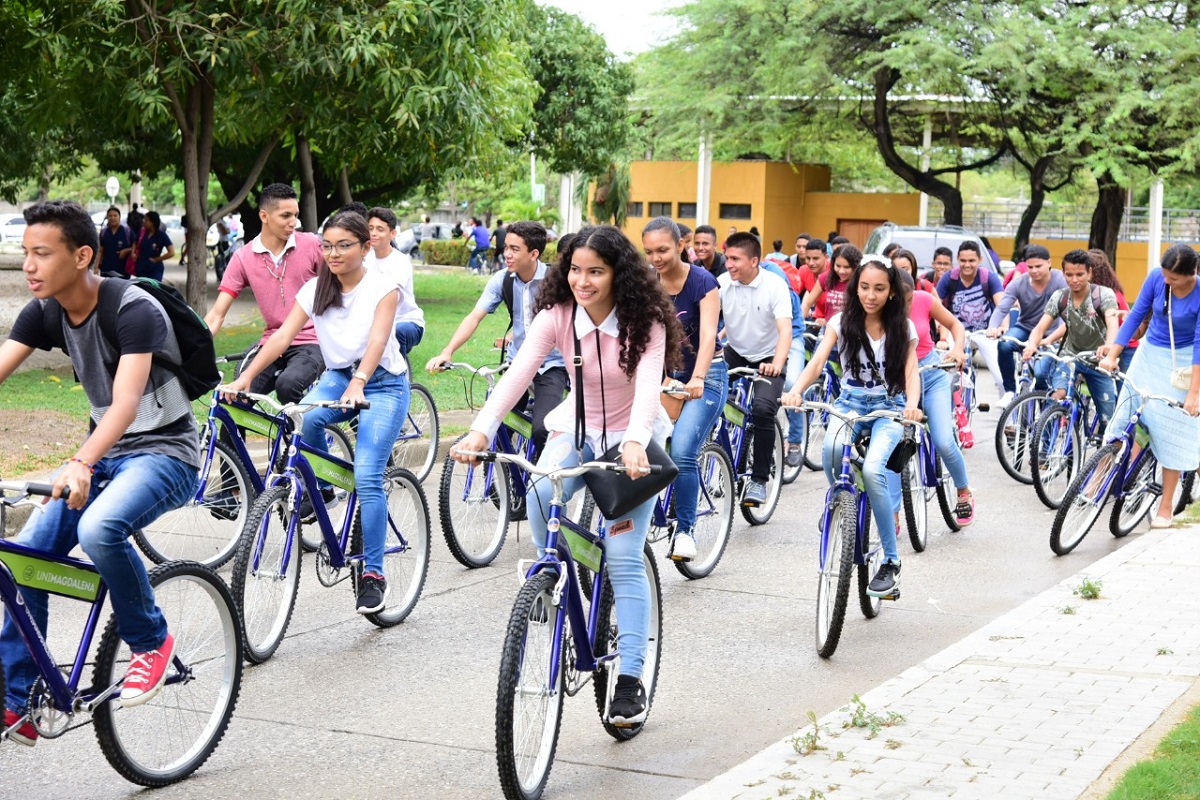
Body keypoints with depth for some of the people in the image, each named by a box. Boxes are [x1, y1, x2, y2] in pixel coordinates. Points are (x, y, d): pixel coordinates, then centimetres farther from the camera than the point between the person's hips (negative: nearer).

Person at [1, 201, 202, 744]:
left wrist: (81, 463, -51)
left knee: (98, 529, -35)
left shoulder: (134, 310, -22)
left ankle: (151, 642, -9)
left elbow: (126, 402, -34)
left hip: (163, 451, -7)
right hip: (103, 452, 7)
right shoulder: (44, 312, -1)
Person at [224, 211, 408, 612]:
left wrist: (359, 383, -44)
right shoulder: (315, 289, 0)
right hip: (337, 375, 4)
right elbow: (282, 335, -11)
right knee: (305, 418, -32)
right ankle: (321, 486, -2)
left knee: (366, 477, -19)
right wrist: (247, 375, -26)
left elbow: (377, 340, -27)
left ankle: (373, 573, -11)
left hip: (383, 383, -4)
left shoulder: (382, 287, -11)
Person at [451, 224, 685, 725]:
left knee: (624, 559, -11)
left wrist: (634, 443, -55)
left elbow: (647, 387, -35)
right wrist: (480, 431, -42)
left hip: (633, 438, -2)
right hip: (578, 429, 3)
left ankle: (631, 680, -3)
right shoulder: (557, 316, -14)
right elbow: (518, 374, -26)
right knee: (540, 494, -32)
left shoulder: (644, 322, -21)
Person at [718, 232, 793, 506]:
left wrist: (776, 364, -47)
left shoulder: (775, 285, -19)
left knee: (762, 409, -25)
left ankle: (759, 480, -13)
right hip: (735, 354, 4)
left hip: (767, 359, -4)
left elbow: (785, 330, -29)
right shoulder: (722, 283, -10)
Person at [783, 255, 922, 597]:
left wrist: (911, 405, -32)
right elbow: (817, 362, -13)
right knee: (832, 449, -36)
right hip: (850, 403, 1)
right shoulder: (842, 322, -1)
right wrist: (796, 390, -33)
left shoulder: (903, 328, -1)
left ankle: (891, 561, -17)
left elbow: (911, 372, -10)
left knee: (872, 469, -30)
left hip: (888, 408, -1)